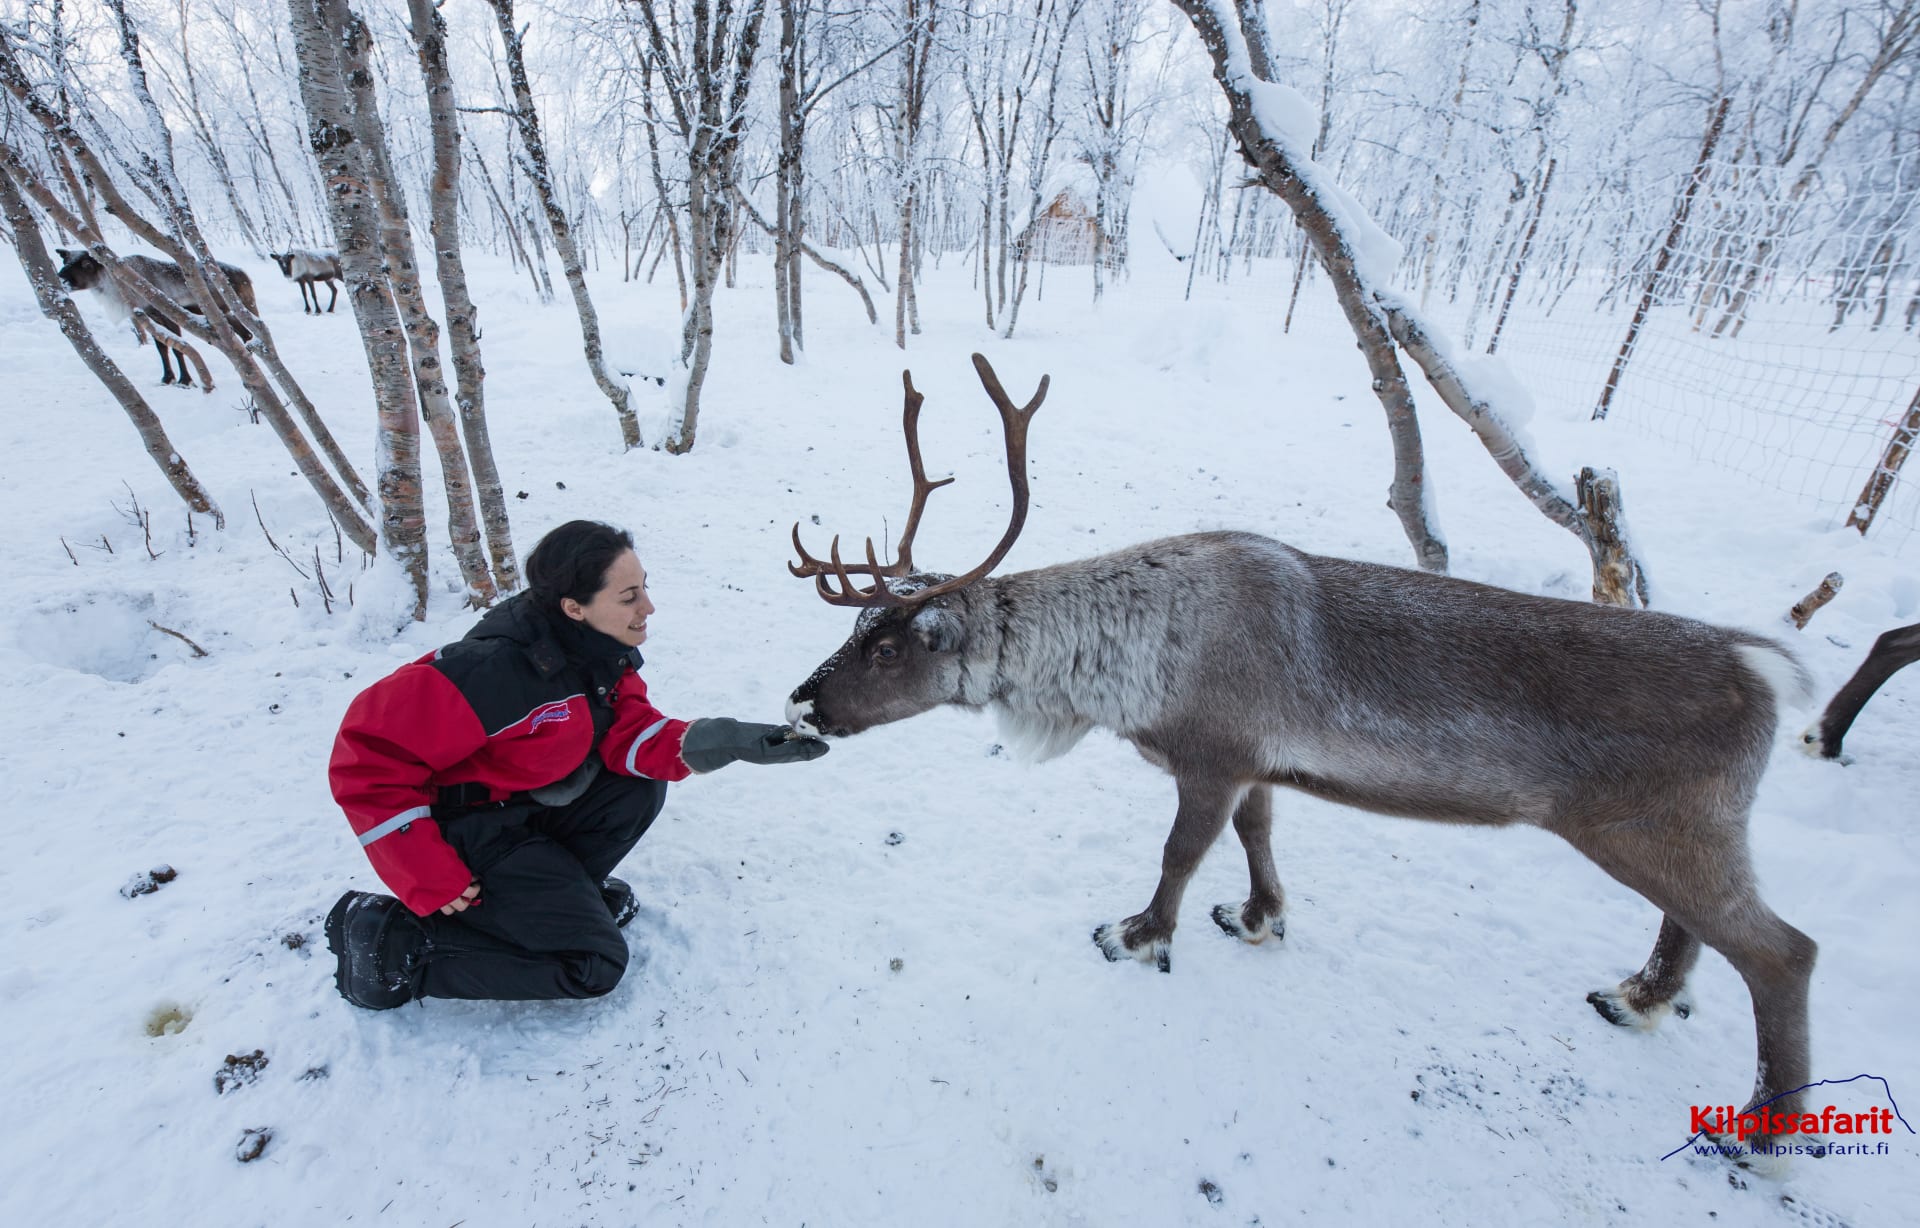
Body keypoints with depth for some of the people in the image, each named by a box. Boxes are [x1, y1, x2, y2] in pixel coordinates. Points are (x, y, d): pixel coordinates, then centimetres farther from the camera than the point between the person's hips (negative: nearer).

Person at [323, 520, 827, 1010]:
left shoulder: (601, 646, -10)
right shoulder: (498, 669, -34)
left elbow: (628, 734, -9)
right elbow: (368, 754, -29)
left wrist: (719, 741, -29)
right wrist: (431, 880, -24)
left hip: (536, 804, 7)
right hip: (468, 832, -7)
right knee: (594, 965, -8)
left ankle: (564, 886, 7)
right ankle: (394, 940, -1)